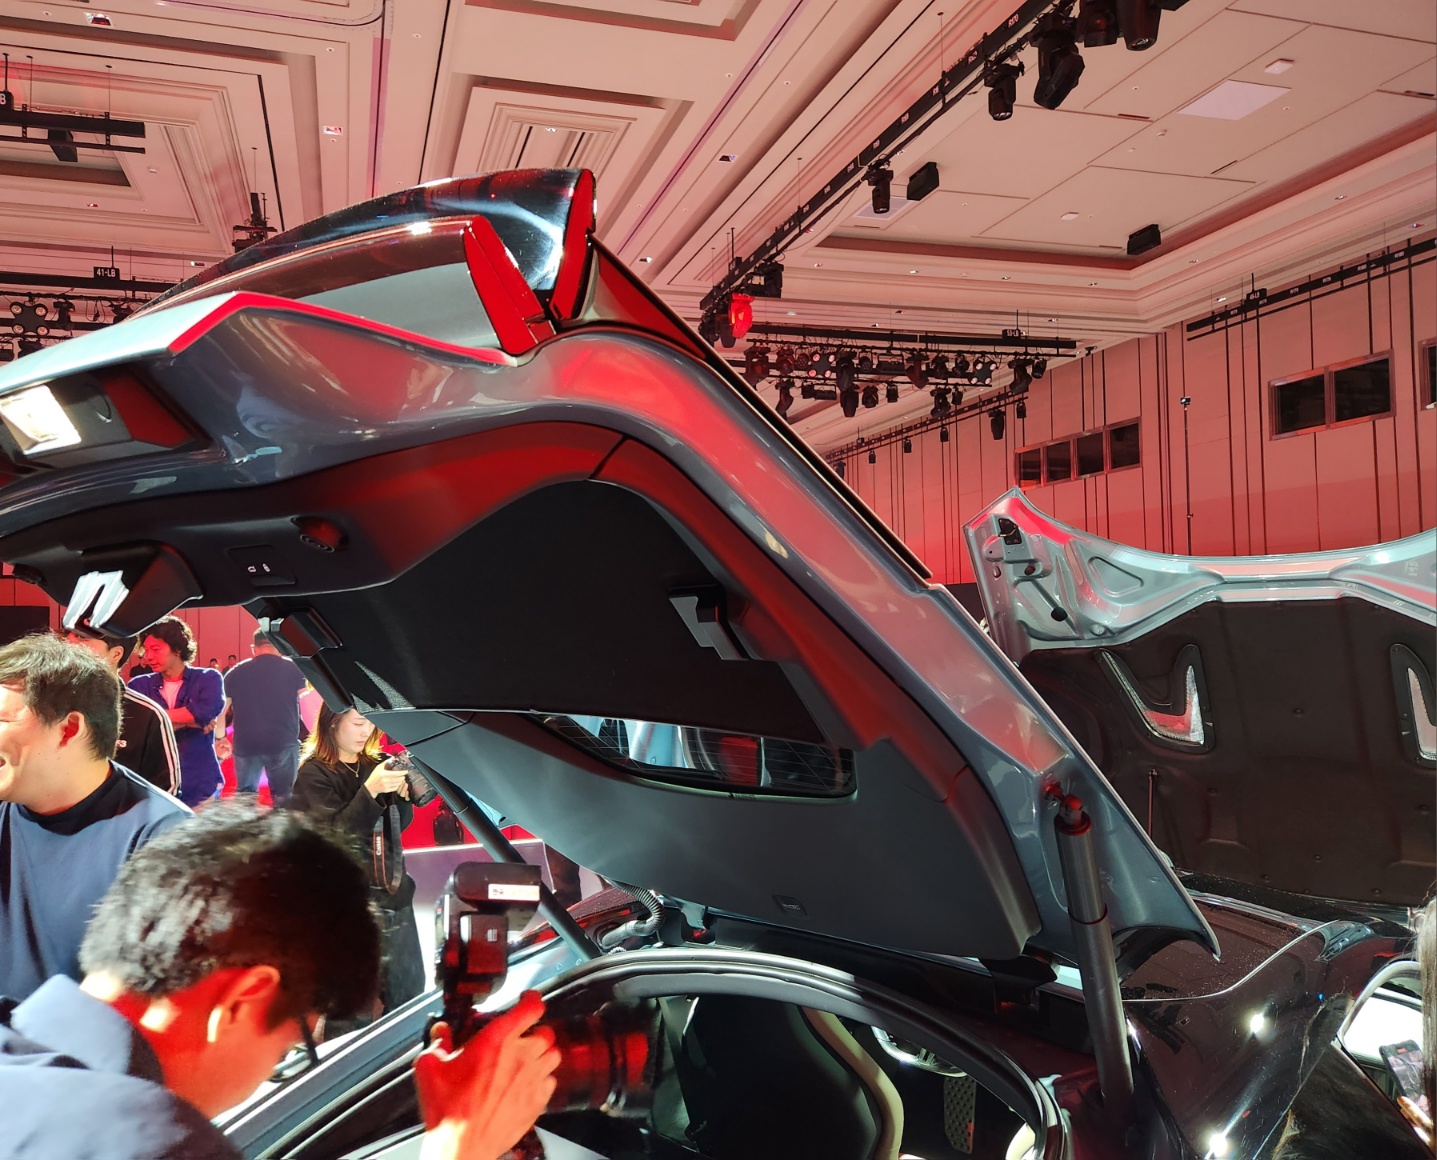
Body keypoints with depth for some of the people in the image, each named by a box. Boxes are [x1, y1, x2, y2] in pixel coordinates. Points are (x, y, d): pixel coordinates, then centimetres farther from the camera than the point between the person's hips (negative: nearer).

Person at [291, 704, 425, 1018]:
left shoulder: (375, 764, 6)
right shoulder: (314, 774, -8)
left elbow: (400, 825, 9)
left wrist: (402, 792, -11)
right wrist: (370, 790, -30)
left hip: (393, 893, 5)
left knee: (410, 992, 11)